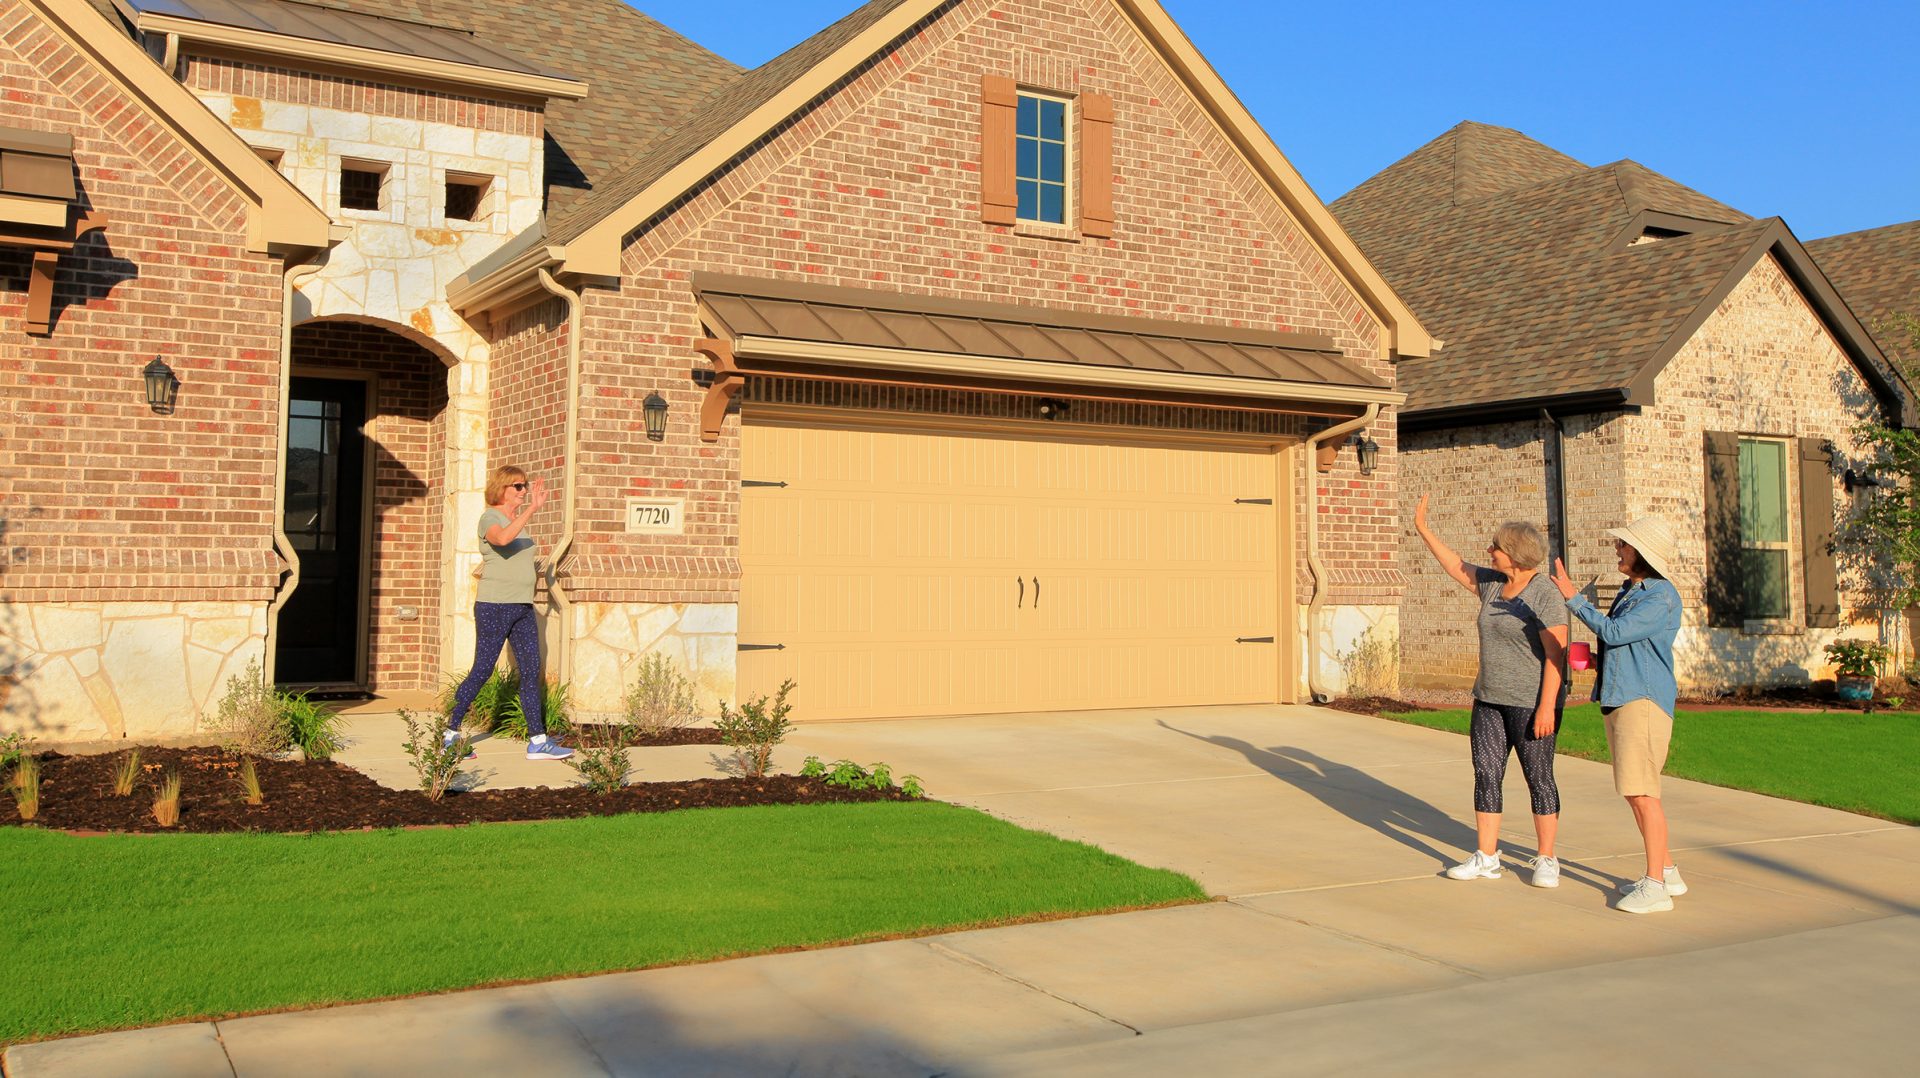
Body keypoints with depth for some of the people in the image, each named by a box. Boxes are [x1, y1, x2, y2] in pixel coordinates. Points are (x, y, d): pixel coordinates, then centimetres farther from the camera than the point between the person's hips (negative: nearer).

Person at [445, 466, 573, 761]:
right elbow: (502, 538, -34)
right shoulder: (490, 518, -8)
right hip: (494, 607, -8)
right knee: (482, 671, -3)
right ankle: (450, 733, 11)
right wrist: (532, 508, -34)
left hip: (523, 607, 8)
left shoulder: (517, 520, 16)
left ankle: (538, 741, 3)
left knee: (531, 671, 2)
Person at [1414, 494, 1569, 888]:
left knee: (1538, 779, 1)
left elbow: (1555, 655, -19)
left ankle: (1546, 860, 12)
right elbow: (1454, 566, 21)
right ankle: (1486, 858, 10)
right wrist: (1422, 528, 20)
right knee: (1486, 774, 5)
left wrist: (1547, 707, -23)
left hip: (1532, 702, -8)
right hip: (1490, 699, 8)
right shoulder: (1492, 584, 8)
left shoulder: (1546, 597, -15)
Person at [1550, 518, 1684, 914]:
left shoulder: (1662, 597, -13)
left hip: (1644, 700, -10)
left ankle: (1655, 886, -6)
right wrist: (1597, 660, 11)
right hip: (1618, 698, 10)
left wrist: (1573, 598, -22)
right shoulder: (1629, 591, 16)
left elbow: (1614, 632, -22)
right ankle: (1667, 873, 24)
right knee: (1634, 792, 14)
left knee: (1642, 793, -10)